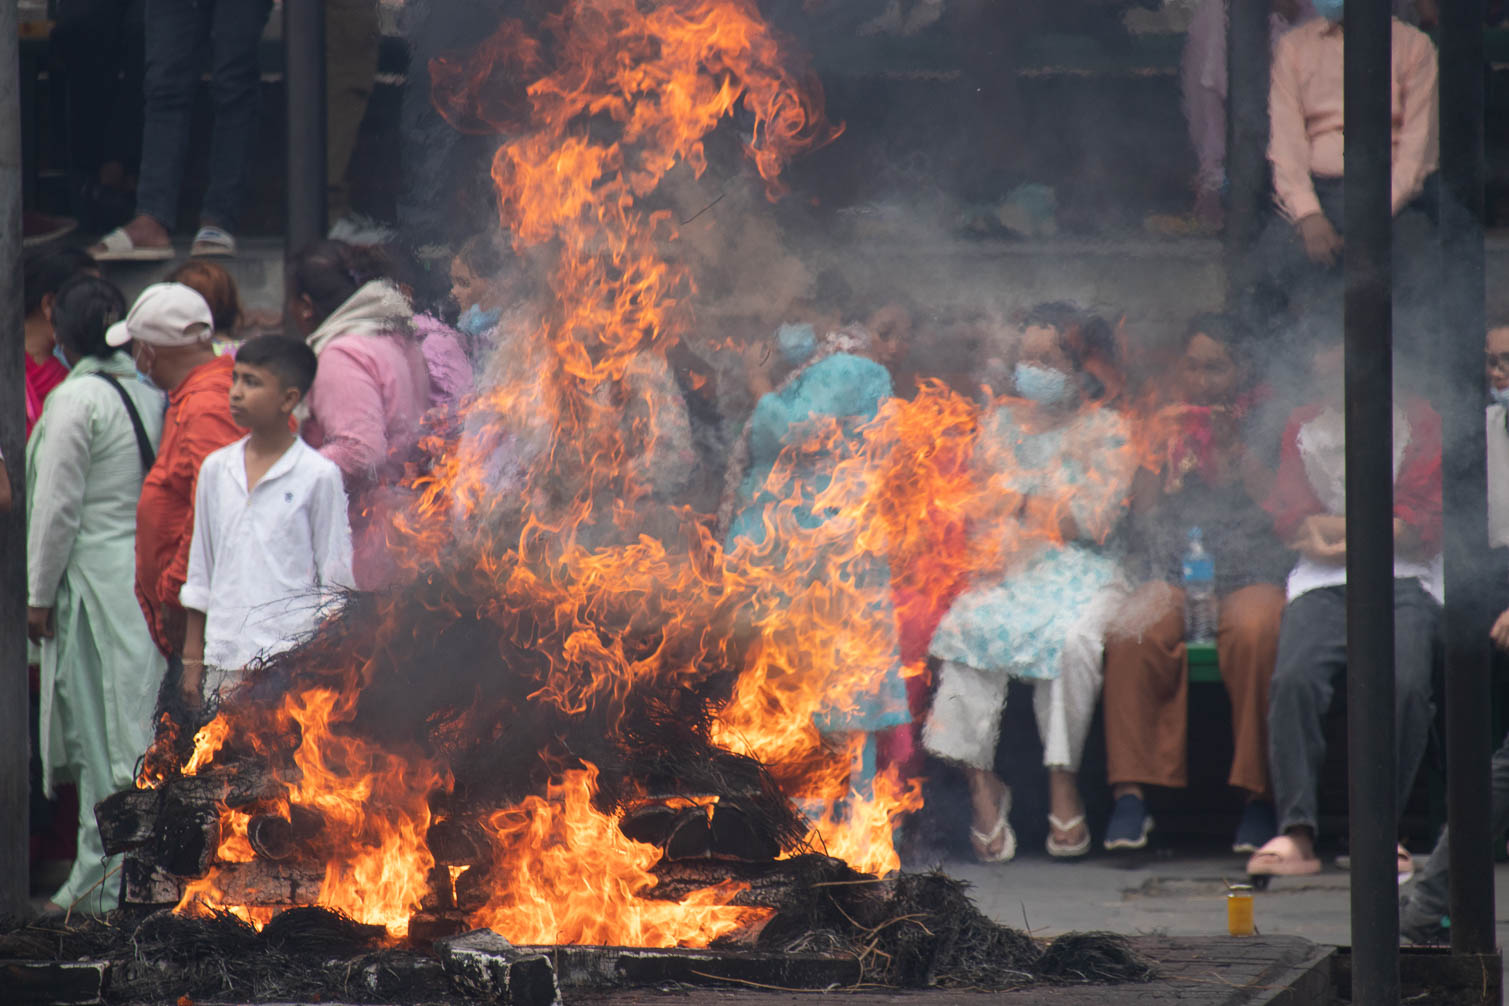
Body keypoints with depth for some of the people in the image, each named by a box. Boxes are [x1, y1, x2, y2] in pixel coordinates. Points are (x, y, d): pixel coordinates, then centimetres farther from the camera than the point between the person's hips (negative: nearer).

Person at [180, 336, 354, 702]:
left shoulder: (319, 476, -3)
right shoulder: (216, 469, 11)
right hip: (223, 664, 5)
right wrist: (192, 659, 16)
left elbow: (335, 585, 0)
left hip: (288, 660, -5)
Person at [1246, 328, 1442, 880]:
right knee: (1295, 676, -30)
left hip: (1404, 579, -2)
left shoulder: (1418, 422, 13)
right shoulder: (1302, 428, 21)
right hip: (1323, 583, 2)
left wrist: (1338, 535, -4)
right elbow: (1291, 519, 7)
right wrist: (1388, 527, 0)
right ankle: (1296, 830, -32)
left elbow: (1427, 526, 2)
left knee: (1403, 680, -32)